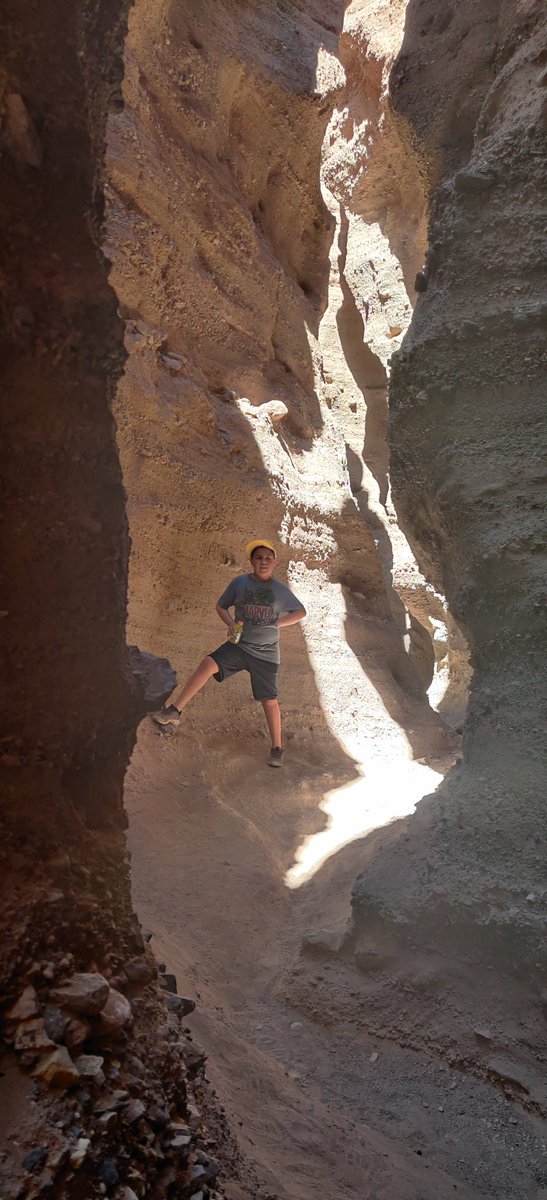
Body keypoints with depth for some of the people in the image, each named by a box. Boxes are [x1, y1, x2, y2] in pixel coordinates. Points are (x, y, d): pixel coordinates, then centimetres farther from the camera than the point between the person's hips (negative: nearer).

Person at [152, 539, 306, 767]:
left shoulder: (281, 590, -2)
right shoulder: (239, 583, -1)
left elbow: (301, 612, 10)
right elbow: (221, 606, 11)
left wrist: (277, 623, -4)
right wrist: (230, 623, -9)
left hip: (266, 654, 0)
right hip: (238, 646, 0)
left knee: (269, 700, 3)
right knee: (208, 664, -24)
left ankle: (277, 748, 19)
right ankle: (174, 711, -20)